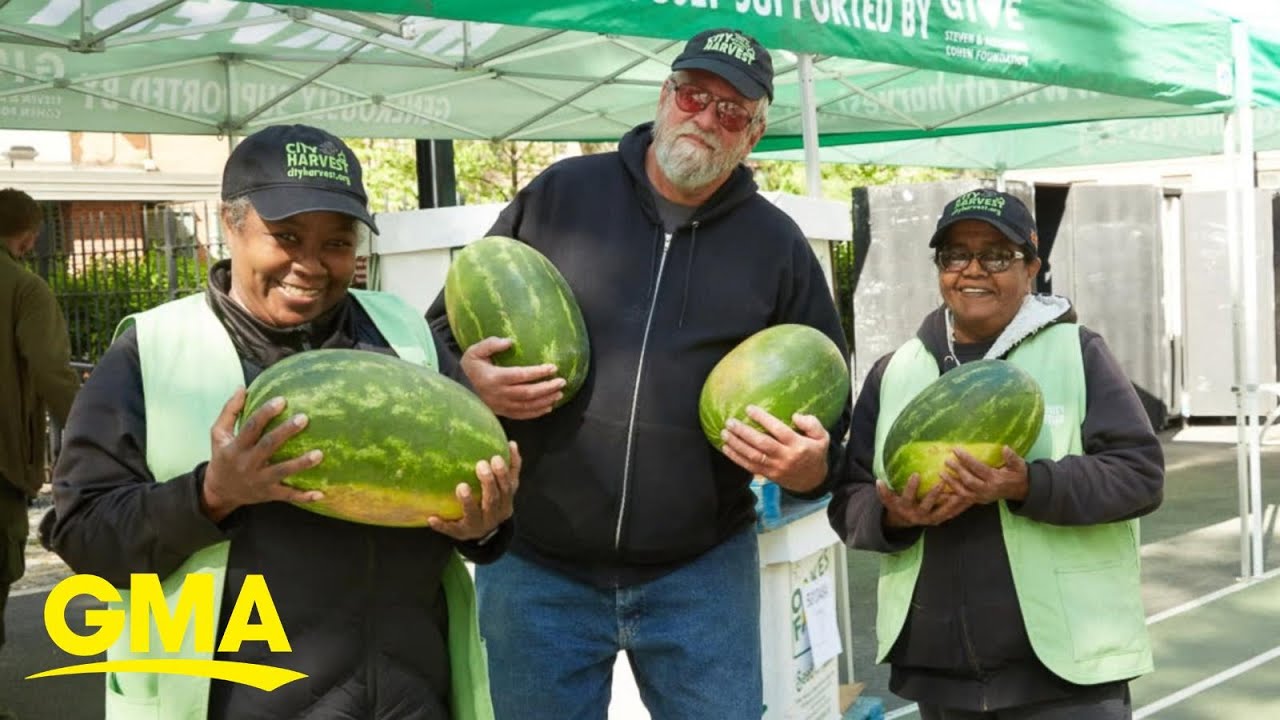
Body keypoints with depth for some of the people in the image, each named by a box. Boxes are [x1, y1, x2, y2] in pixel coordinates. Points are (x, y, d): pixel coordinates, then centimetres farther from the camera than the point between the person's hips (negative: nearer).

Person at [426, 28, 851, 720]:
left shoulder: (779, 245, 5)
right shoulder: (556, 194, 2)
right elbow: (445, 327, 8)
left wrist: (807, 465, -13)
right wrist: (469, 377, -14)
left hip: (704, 571, 1)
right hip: (534, 565, 0)